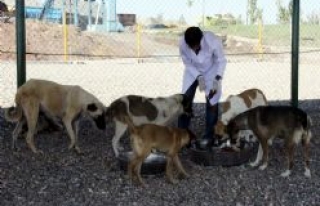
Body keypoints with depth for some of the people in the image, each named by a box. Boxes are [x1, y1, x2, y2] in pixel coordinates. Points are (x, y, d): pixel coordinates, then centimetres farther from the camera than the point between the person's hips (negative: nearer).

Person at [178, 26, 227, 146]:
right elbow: (187, 63, -13)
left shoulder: (213, 41, -37)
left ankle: (209, 136, 7)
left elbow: (221, 61, -20)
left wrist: (217, 79, -30)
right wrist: (199, 77, -23)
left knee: (212, 102, -5)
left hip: (211, 71, -2)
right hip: (193, 71, 2)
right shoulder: (182, 44, -31)